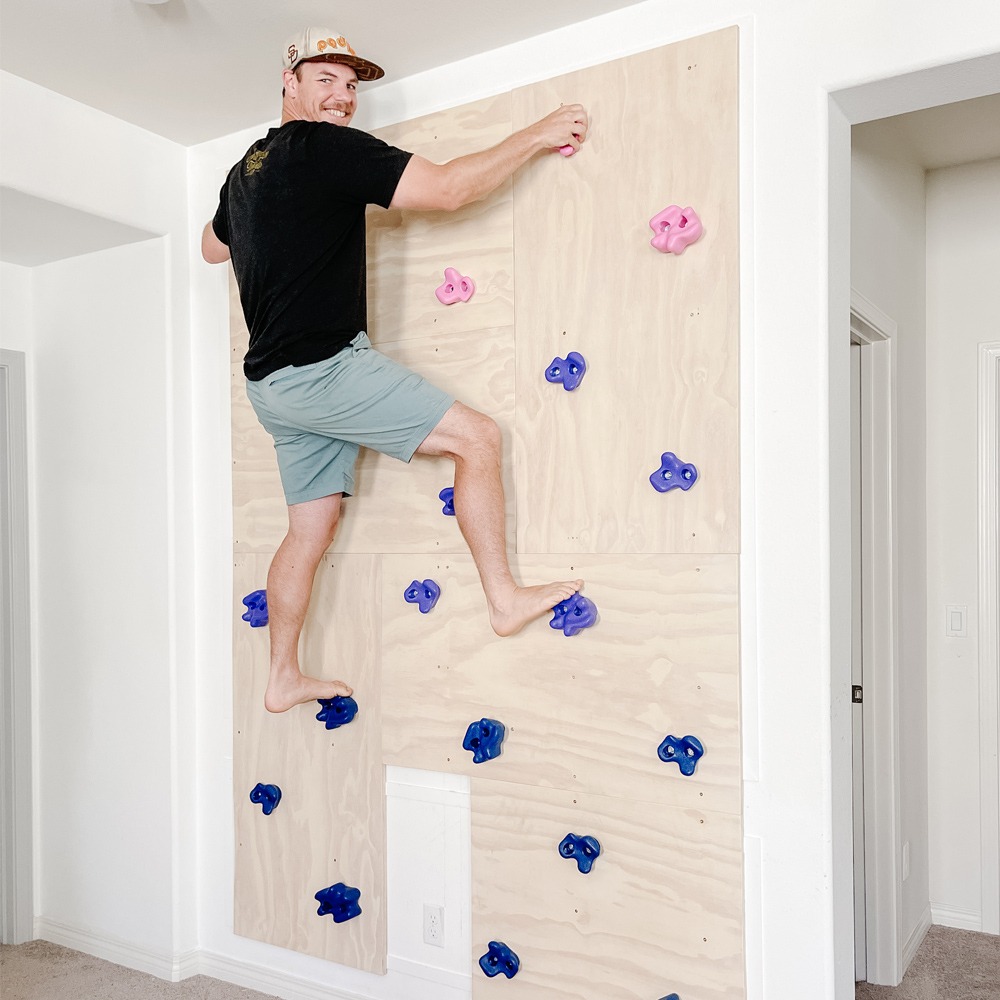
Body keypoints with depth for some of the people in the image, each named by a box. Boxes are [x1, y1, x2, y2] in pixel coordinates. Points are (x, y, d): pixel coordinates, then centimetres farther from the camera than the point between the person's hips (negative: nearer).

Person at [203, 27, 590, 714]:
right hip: (324, 367, -9)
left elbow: (214, 247, 36)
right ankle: (505, 600, -1)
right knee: (477, 436, -7)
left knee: (311, 529, 15)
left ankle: (283, 680, 23)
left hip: (276, 381, 9)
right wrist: (535, 137, -3)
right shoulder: (325, 147, -9)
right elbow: (445, 189, -14)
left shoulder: (247, 169, 18)